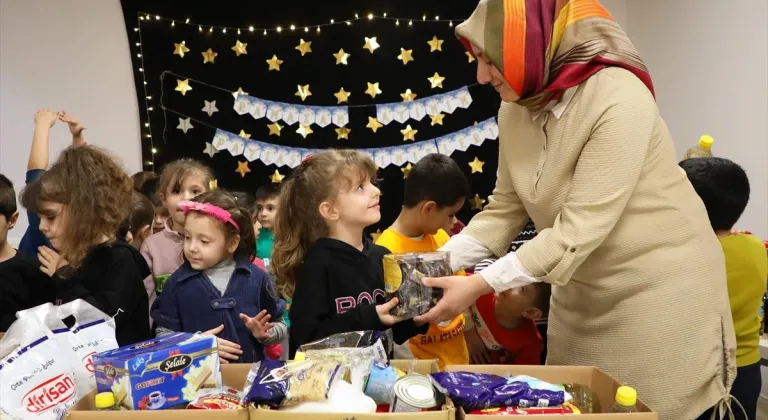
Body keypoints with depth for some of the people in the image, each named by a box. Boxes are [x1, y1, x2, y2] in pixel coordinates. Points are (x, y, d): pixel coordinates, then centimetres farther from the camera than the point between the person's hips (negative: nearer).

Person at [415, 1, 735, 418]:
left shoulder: (619, 99, -26)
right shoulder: (515, 108, -3)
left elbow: (580, 229, -30)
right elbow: (504, 209, -2)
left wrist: (479, 286, -30)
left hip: (659, 286, -7)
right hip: (582, 289, 7)